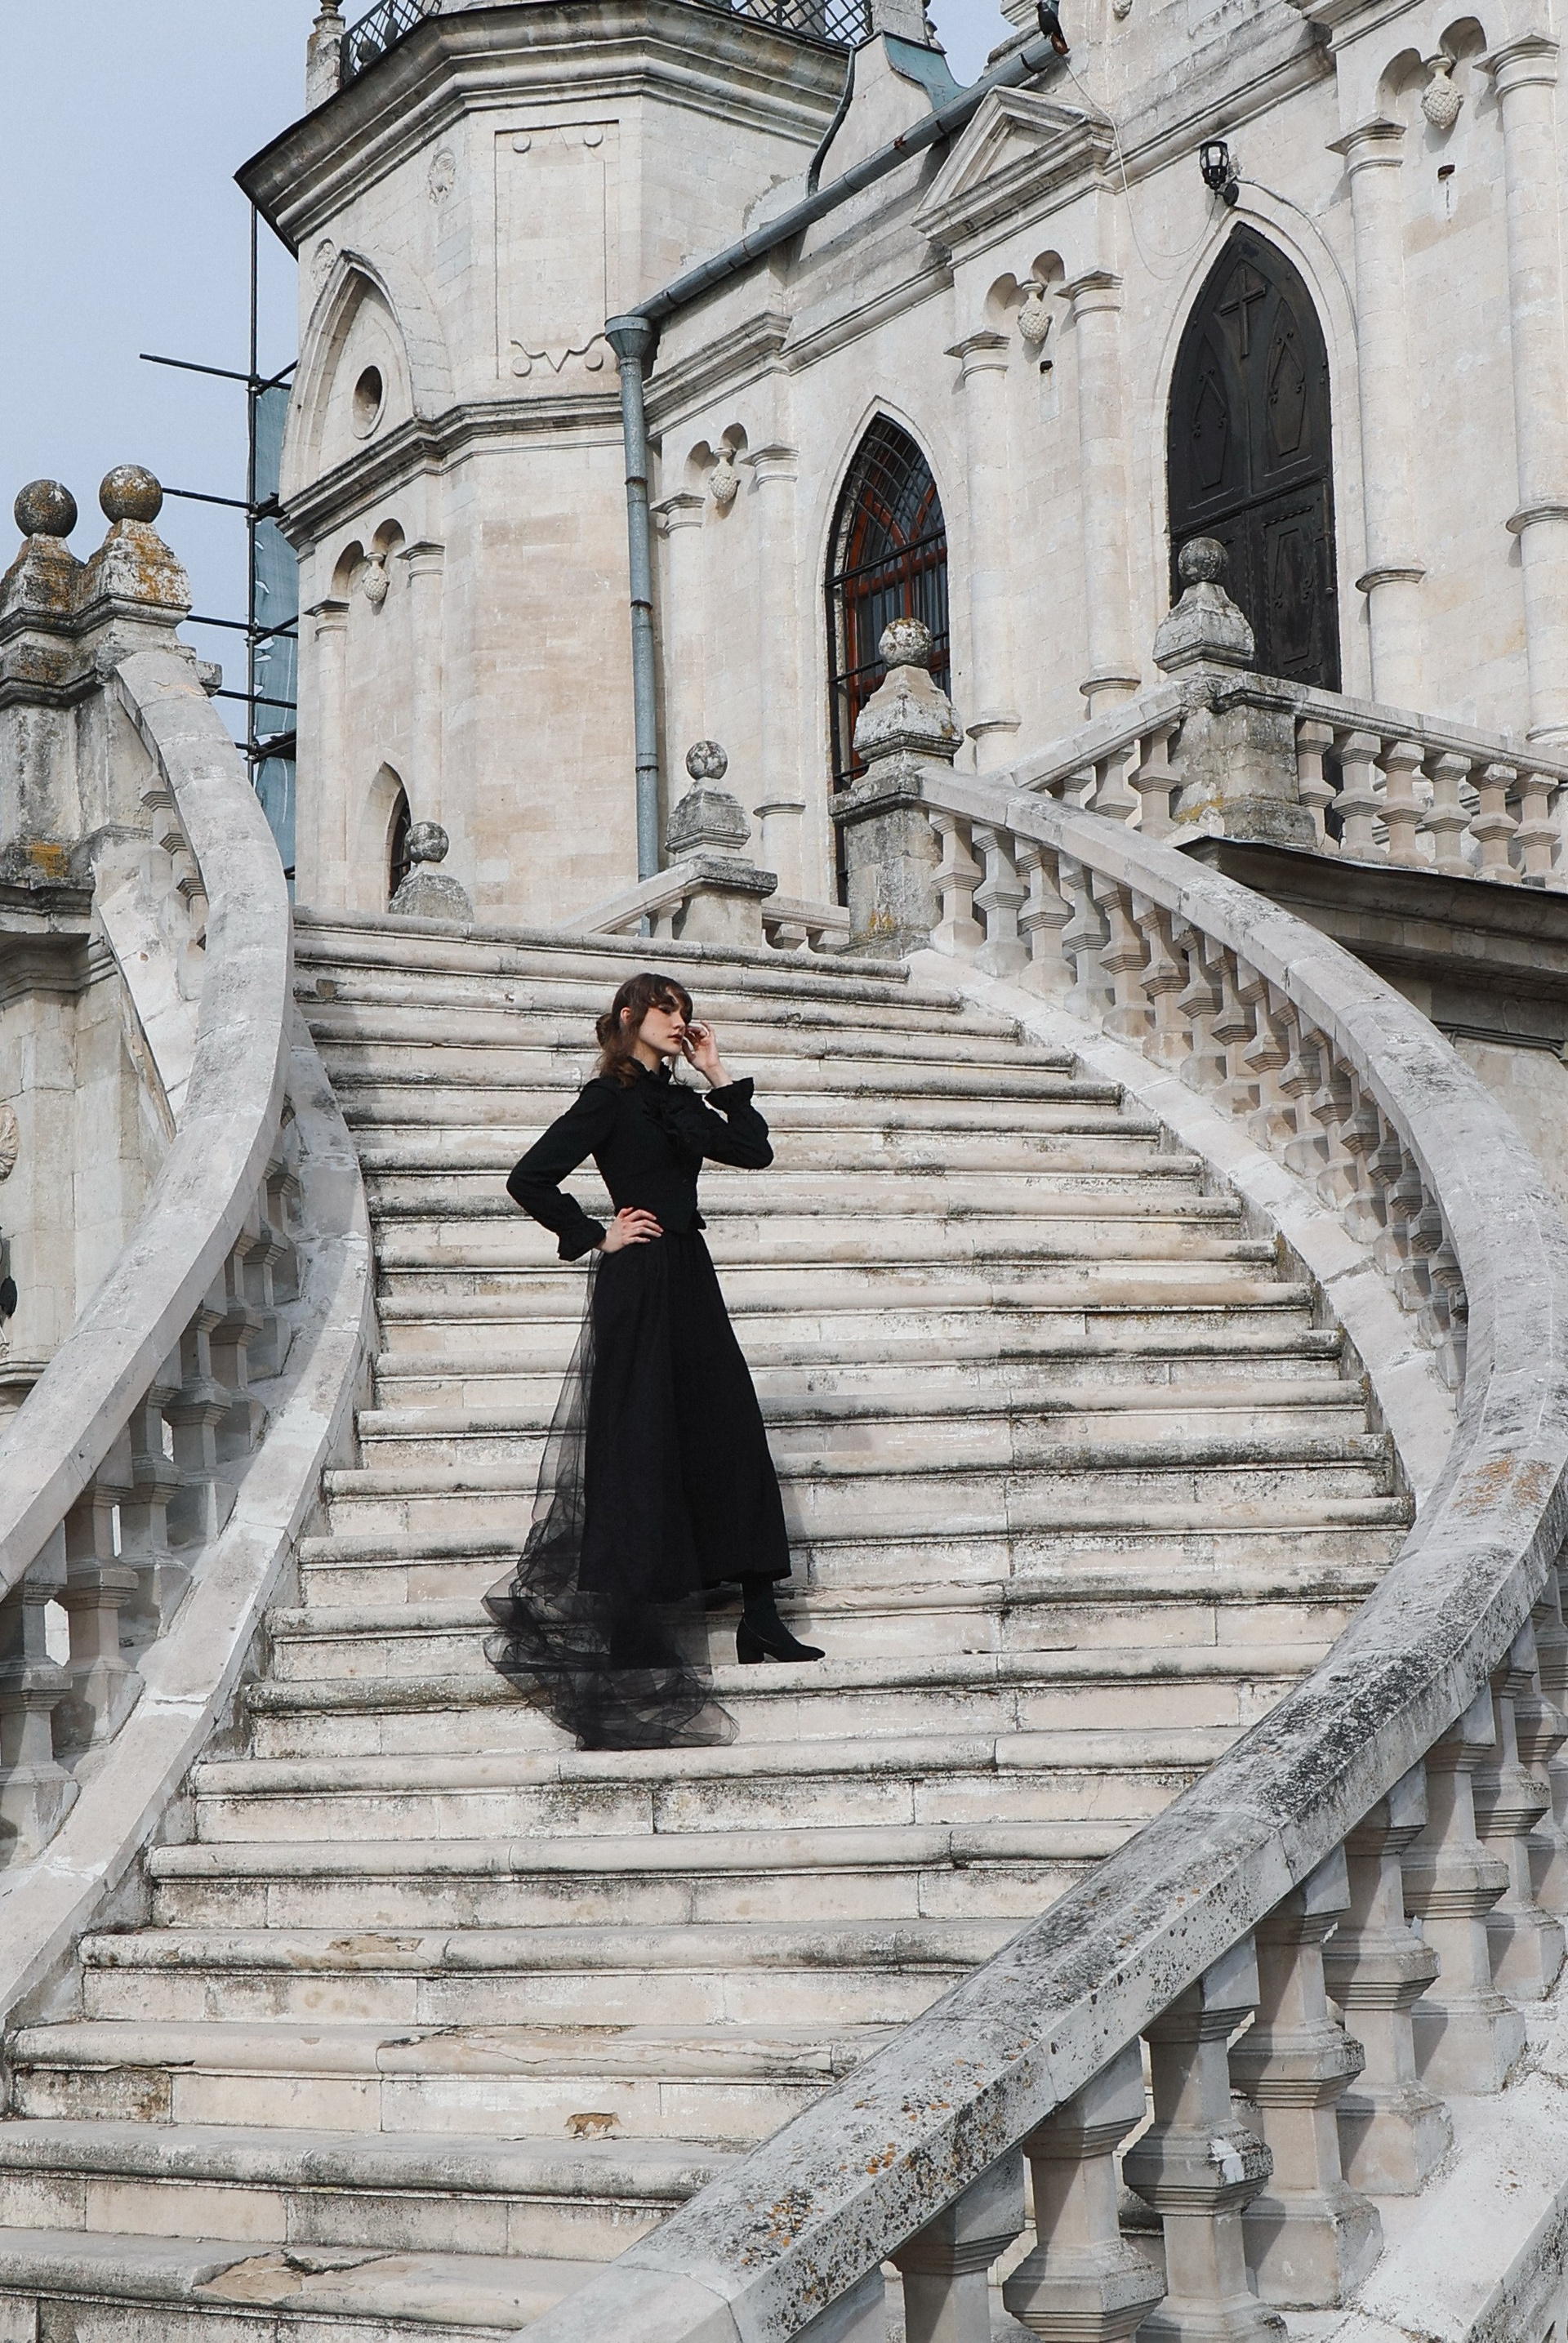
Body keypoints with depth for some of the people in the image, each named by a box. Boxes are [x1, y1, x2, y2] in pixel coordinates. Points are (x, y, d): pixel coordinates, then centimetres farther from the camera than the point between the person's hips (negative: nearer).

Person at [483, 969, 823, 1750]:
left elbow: (754, 1150, 10)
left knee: (731, 1434, 4)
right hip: (639, 1284, -8)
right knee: (643, 1444, -5)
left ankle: (759, 1620, 8)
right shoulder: (608, 1098, -6)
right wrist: (596, 1236, -9)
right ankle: (628, 1634, 1)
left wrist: (717, 1074, 8)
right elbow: (530, 1179, -12)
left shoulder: (678, 1100, 16)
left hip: (689, 1279, 8)